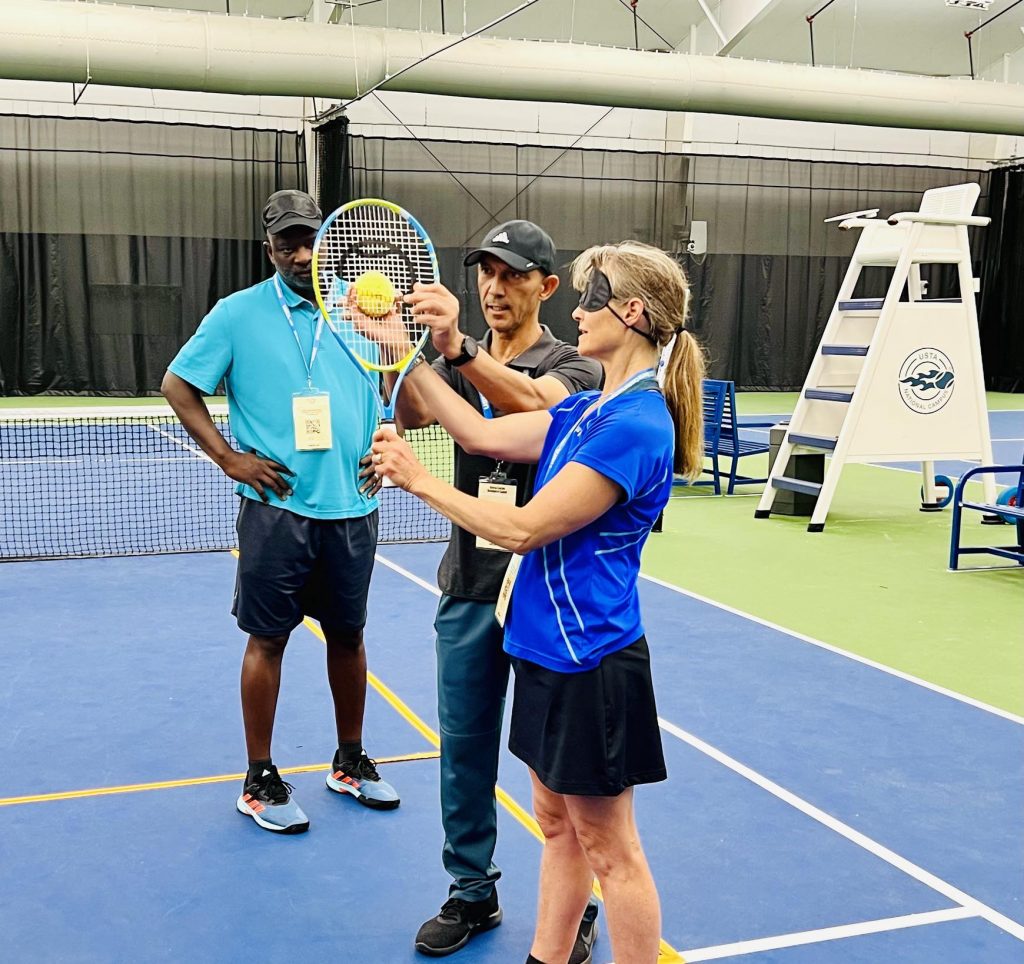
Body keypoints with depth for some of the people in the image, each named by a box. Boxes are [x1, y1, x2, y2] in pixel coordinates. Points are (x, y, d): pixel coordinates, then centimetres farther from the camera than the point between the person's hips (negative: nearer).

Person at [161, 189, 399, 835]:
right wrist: (228, 457, -5)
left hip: (354, 508, 3)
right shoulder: (239, 313, -2)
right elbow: (178, 385, 3)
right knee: (268, 638, 4)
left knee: (348, 635, 13)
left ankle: (351, 761, 30)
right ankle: (260, 780, 17)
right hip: (277, 508, -3)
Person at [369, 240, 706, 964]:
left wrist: (418, 479, -12)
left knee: (609, 849, 6)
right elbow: (483, 435, 9)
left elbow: (522, 529, -22)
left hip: (591, 661, -9)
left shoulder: (635, 425, -22)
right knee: (558, 824, 21)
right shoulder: (588, 409, 7)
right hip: (550, 651, 9)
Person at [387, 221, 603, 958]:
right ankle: (473, 892, 31)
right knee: (465, 748, 13)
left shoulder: (574, 366, -7)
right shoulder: (459, 363, 8)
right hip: (469, 590, 4)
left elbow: (534, 404, -30)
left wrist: (457, 347, -46)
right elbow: (414, 414, -11)